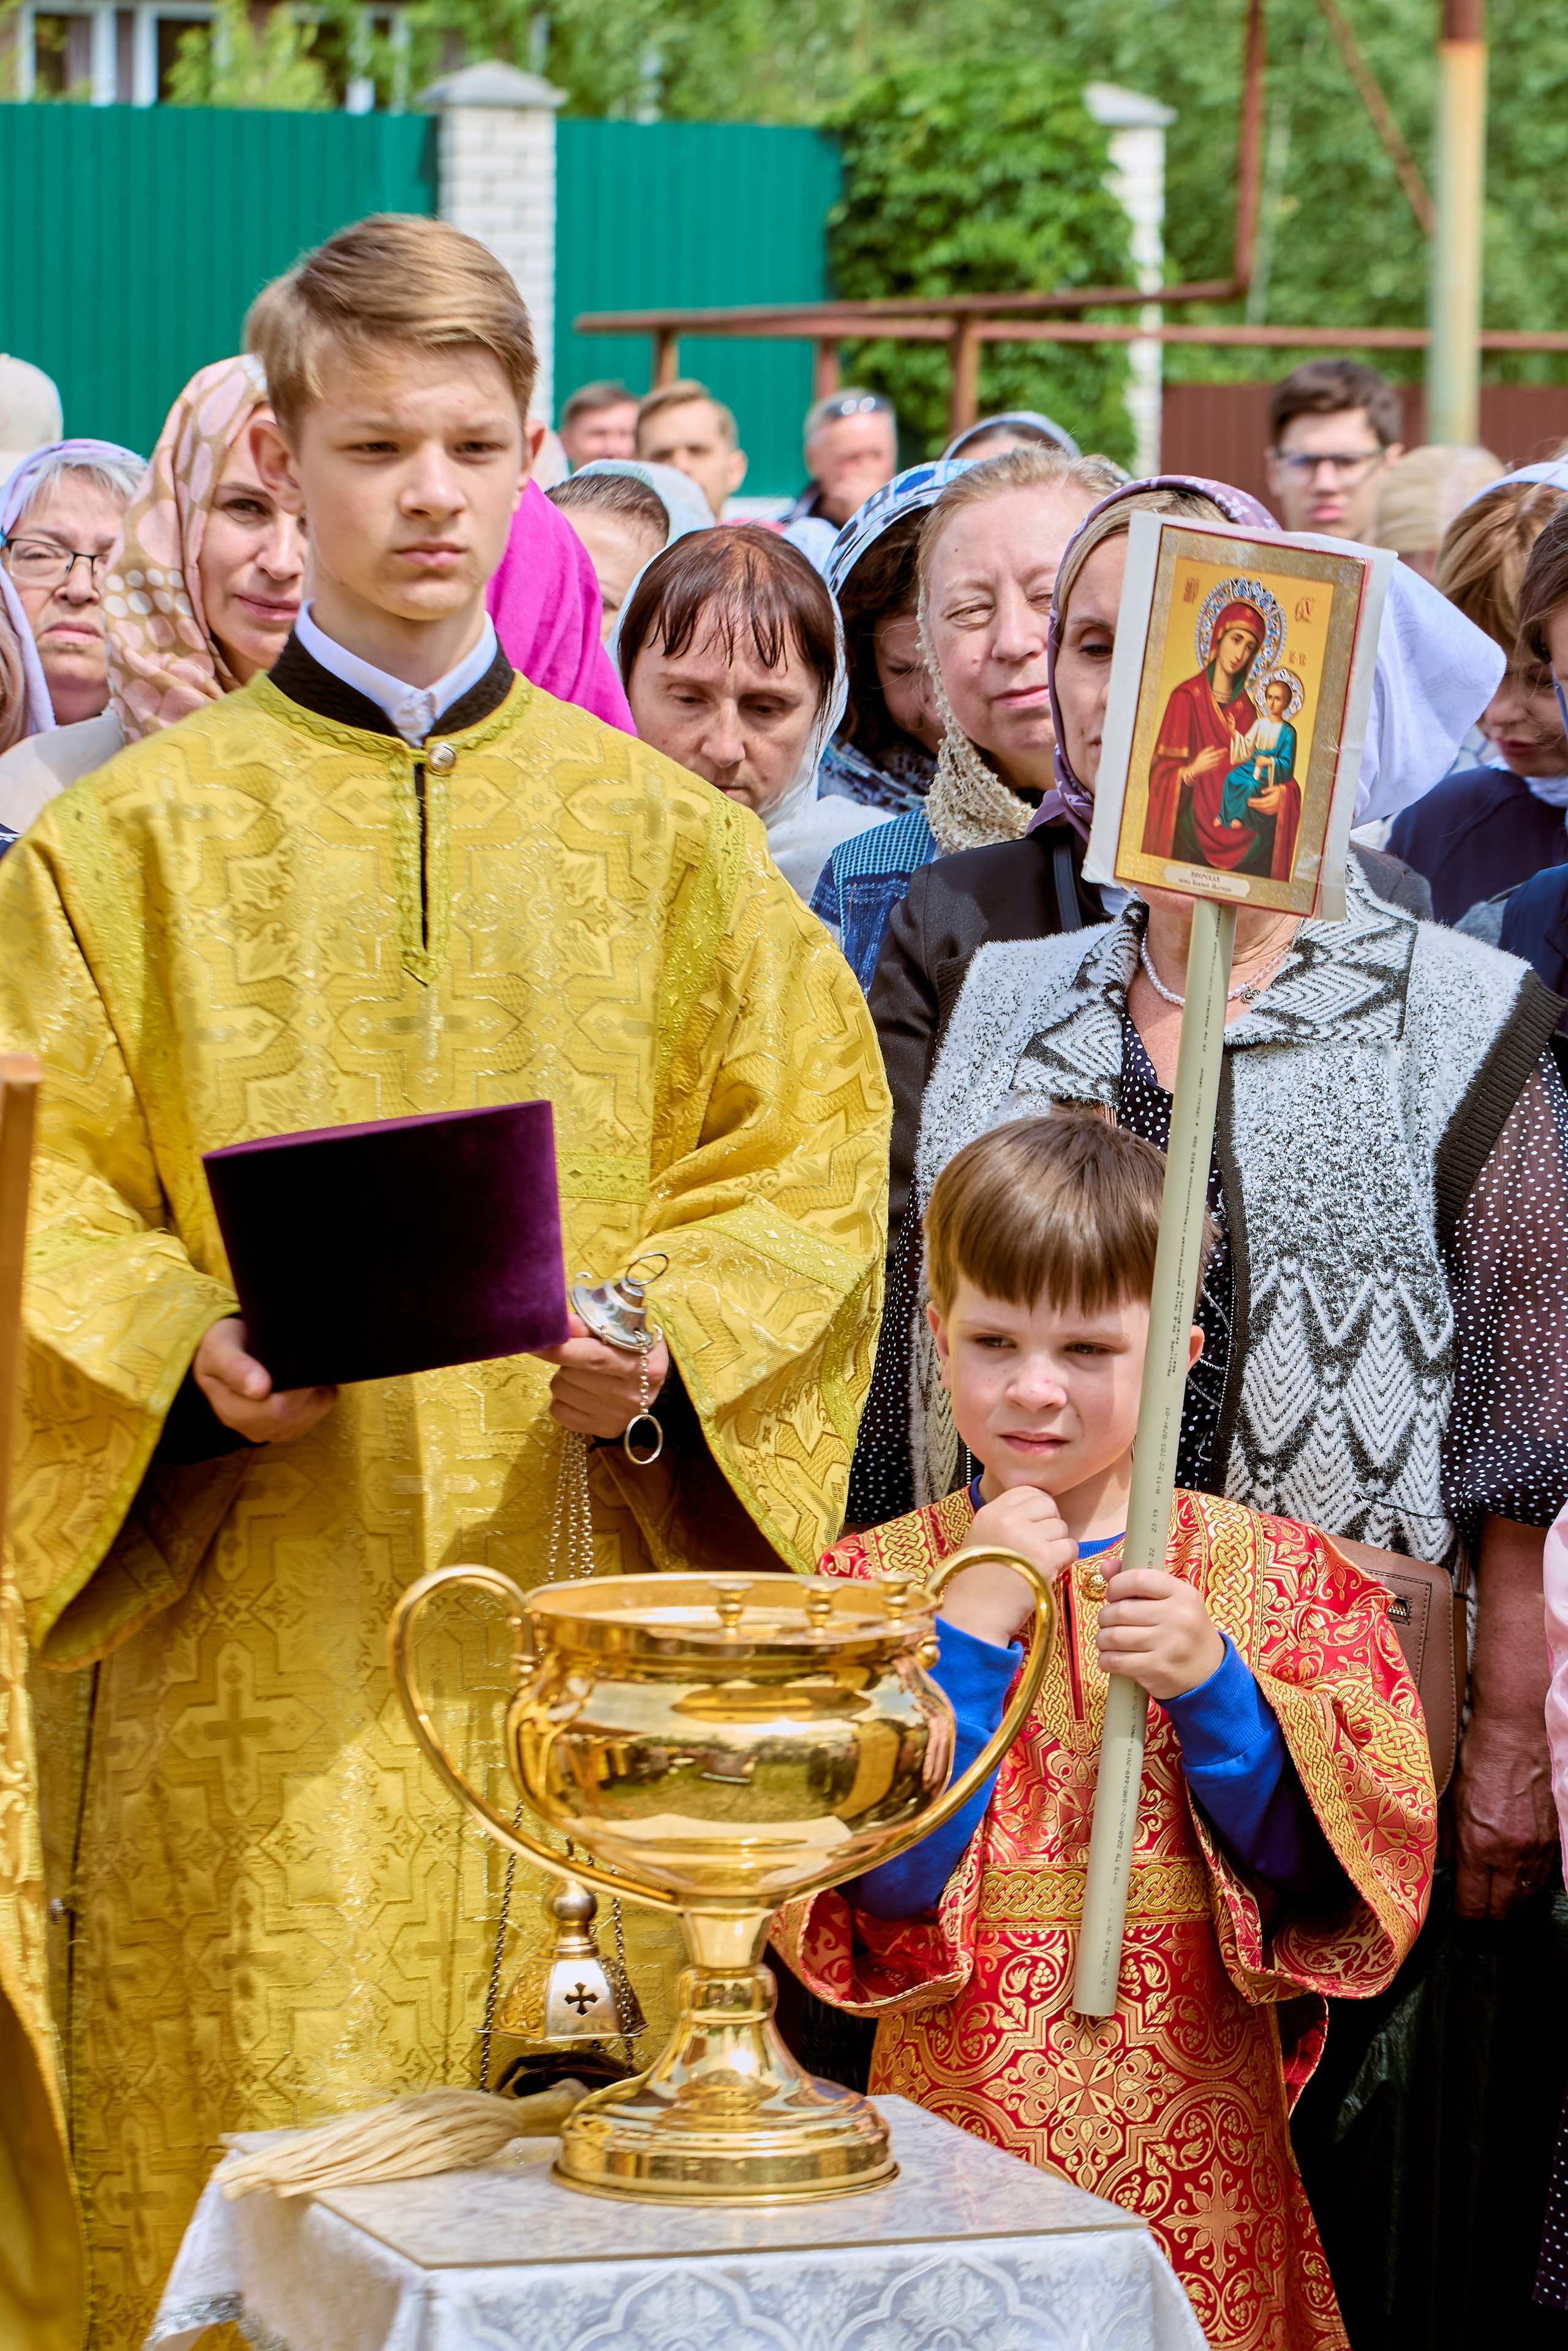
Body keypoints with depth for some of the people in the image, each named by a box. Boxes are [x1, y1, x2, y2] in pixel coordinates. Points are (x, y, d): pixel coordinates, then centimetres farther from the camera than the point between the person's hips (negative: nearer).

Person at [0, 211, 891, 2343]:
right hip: (257, 1649, -2)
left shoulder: (664, 838, 11)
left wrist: (672, 1345, -10)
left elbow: (809, 1154, 8)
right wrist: (192, 1351, -16)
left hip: (577, 1612, 2)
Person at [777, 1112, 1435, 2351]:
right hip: (964, 2117, 0)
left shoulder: (1273, 1573, 2)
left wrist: (1212, 1686, -18)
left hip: (1193, 2141, 0)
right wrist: (972, 1634, -16)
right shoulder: (874, 1585, 1)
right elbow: (873, 1881, -10)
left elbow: (1337, 1867, -5)